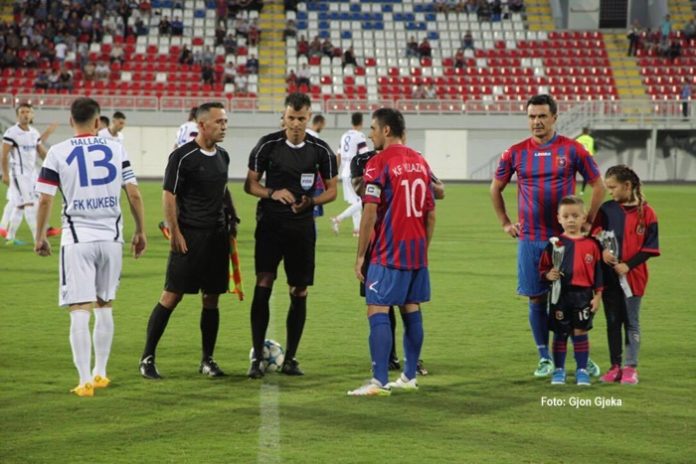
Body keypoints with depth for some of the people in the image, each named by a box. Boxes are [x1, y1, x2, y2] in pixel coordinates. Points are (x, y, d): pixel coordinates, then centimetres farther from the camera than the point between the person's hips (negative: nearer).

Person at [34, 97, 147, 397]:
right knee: (104, 307, 16)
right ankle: (100, 374, 24)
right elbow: (134, 195, 1)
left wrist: (39, 237, 7)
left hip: (77, 239, -3)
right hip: (111, 237, 3)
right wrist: (140, 231, 12)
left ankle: (85, 380, -7)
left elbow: (45, 200, -5)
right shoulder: (116, 150, 3)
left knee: (80, 312, -3)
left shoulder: (57, 153, -3)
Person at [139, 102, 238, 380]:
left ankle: (207, 360, 16)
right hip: (190, 236, -7)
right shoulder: (182, 156, -10)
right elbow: (169, 196, -10)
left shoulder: (222, 156, 12)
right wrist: (174, 232, -15)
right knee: (172, 296, -7)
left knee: (211, 299, 8)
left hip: (218, 236, 7)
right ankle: (147, 358, 0)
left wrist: (231, 217, 16)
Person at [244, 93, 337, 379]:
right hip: (270, 224, -2)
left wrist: (310, 201, -11)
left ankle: (290, 358, 14)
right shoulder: (268, 145, -1)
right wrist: (272, 193, -15)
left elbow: (331, 190, 9)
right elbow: (250, 184, 5)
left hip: (302, 227, 2)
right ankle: (257, 358, -8)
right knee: (263, 284, -12)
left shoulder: (320, 150, 2)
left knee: (299, 292, 4)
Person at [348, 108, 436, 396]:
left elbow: (370, 213, -14)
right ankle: (409, 377, 16)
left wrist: (360, 256, -8)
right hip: (417, 252, 7)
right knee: (411, 310, 12)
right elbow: (430, 214, 14)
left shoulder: (378, 164, -10)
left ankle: (379, 381, -14)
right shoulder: (420, 162, 12)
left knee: (378, 311, -7)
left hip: (388, 253, -7)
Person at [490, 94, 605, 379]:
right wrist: (505, 223, 11)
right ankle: (545, 358, 15)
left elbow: (598, 186, 5)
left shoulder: (572, 150, -3)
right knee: (537, 298, 4)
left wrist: (587, 222, 2)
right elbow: (495, 188, 16)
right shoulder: (515, 153, 2)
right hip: (529, 239, 2)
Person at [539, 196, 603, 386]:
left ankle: (582, 370, 11)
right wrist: (548, 275, -15)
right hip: (560, 295, 0)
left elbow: (598, 272, 5)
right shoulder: (554, 244, 1)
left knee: (580, 332, 1)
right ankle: (558, 371, 16)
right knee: (560, 333, 6)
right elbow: (543, 268, 7)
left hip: (583, 295, 0)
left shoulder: (591, 244, 2)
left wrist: (597, 296, 2)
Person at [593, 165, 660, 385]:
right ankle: (615, 366, 14)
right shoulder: (606, 209, 5)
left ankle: (630, 367, 7)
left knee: (631, 322, 3)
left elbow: (650, 247, -6)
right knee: (613, 322, 8)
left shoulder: (646, 212, -5)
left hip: (633, 275, -3)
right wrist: (602, 251, -18)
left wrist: (628, 265, -14)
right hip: (608, 275, 3)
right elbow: (595, 234, 2)